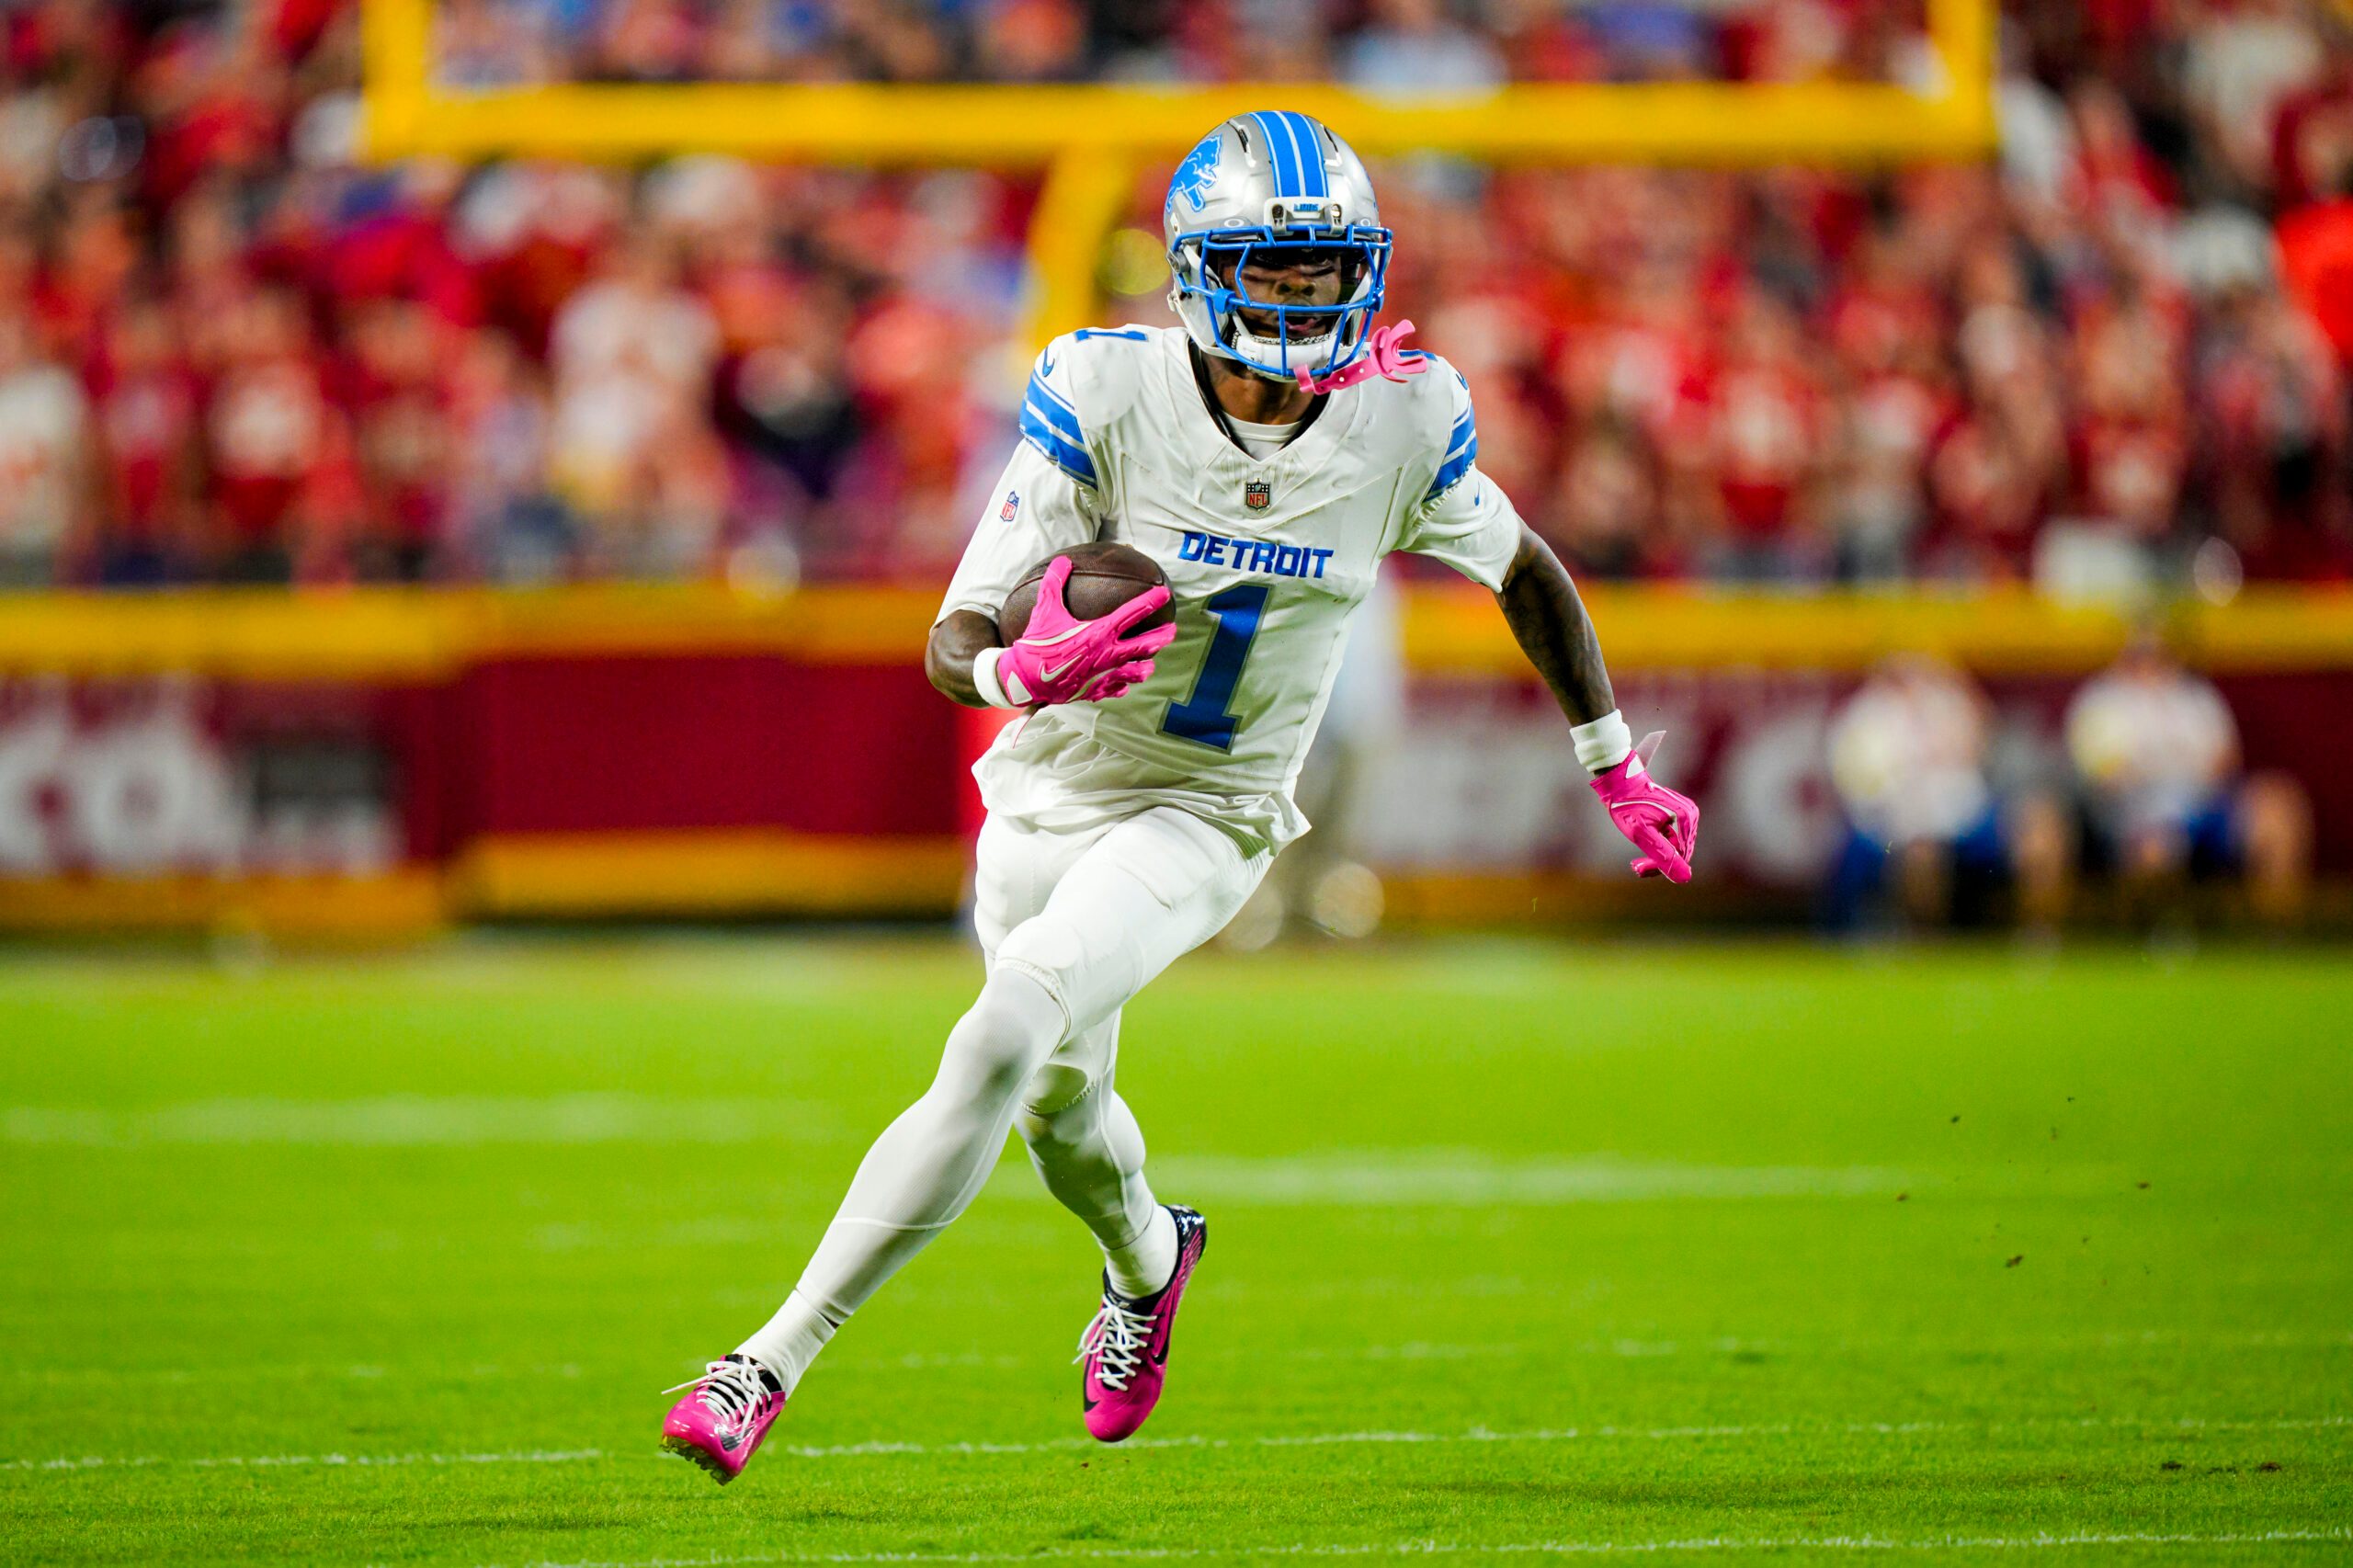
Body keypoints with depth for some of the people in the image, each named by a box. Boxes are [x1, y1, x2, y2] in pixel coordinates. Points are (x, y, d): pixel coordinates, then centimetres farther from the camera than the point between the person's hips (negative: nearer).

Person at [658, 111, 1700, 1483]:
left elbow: (1529, 576, 7)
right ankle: (1149, 1258, 60)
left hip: (1207, 819, -2)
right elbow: (954, 642, -22)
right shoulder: (1108, 396, -20)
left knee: (1003, 1040, -25)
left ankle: (772, 1365, -22)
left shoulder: (1400, 422, -14)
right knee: (1059, 1112, 22)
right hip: (1053, 791, 2)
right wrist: (1024, 673, -46)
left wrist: (1623, 775, 15)